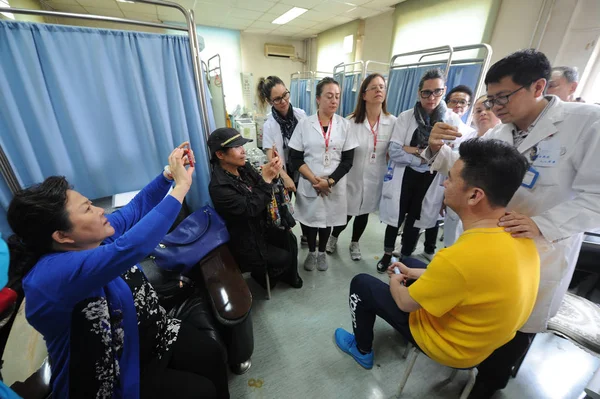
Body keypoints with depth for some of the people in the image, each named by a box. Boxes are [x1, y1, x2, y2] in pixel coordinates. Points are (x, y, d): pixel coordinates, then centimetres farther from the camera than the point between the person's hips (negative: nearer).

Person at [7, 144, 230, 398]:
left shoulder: (93, 238, -8)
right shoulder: (51, 274, -33)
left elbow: (136, 208, 4)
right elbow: (131, 247, -48)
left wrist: (169, 173, -10)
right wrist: (181, 187, -41)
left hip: (148, 334, 7)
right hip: (114, 378, -6)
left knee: (213, 356, -1)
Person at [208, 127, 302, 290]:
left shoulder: (244, 167, -6)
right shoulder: (219, 186, -28)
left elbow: (262, 195, 0)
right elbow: (250, 208, -33)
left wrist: (272, 173, -19)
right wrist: (266, 178, -35)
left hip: (259, 227, 7)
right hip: (245, 241, -7)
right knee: (284, 258, 0)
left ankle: (287, 274, 36)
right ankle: (263, 274, 32)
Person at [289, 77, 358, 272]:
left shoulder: (344, 125, -1)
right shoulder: (304, 124, -3)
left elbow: (347, 160, -3)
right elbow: (296, 158, -4)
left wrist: (329, 182, -14)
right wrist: (313, 179, -15)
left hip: (334, 186, 1)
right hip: (309, 184, -1)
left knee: (328, 219, 15)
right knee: (311, 218, 13)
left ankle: (322, 252, 39)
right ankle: (311, 252, 38)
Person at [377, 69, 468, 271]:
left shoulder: (454, 120, -1)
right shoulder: (406, 117, -4)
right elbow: (394, 151, -14)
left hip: (431, 181, 1)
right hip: (404, 177, -1)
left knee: (415, 221, 16)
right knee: (395, 218, 12)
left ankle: (405, 259, 37)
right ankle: (387, 254, 36)